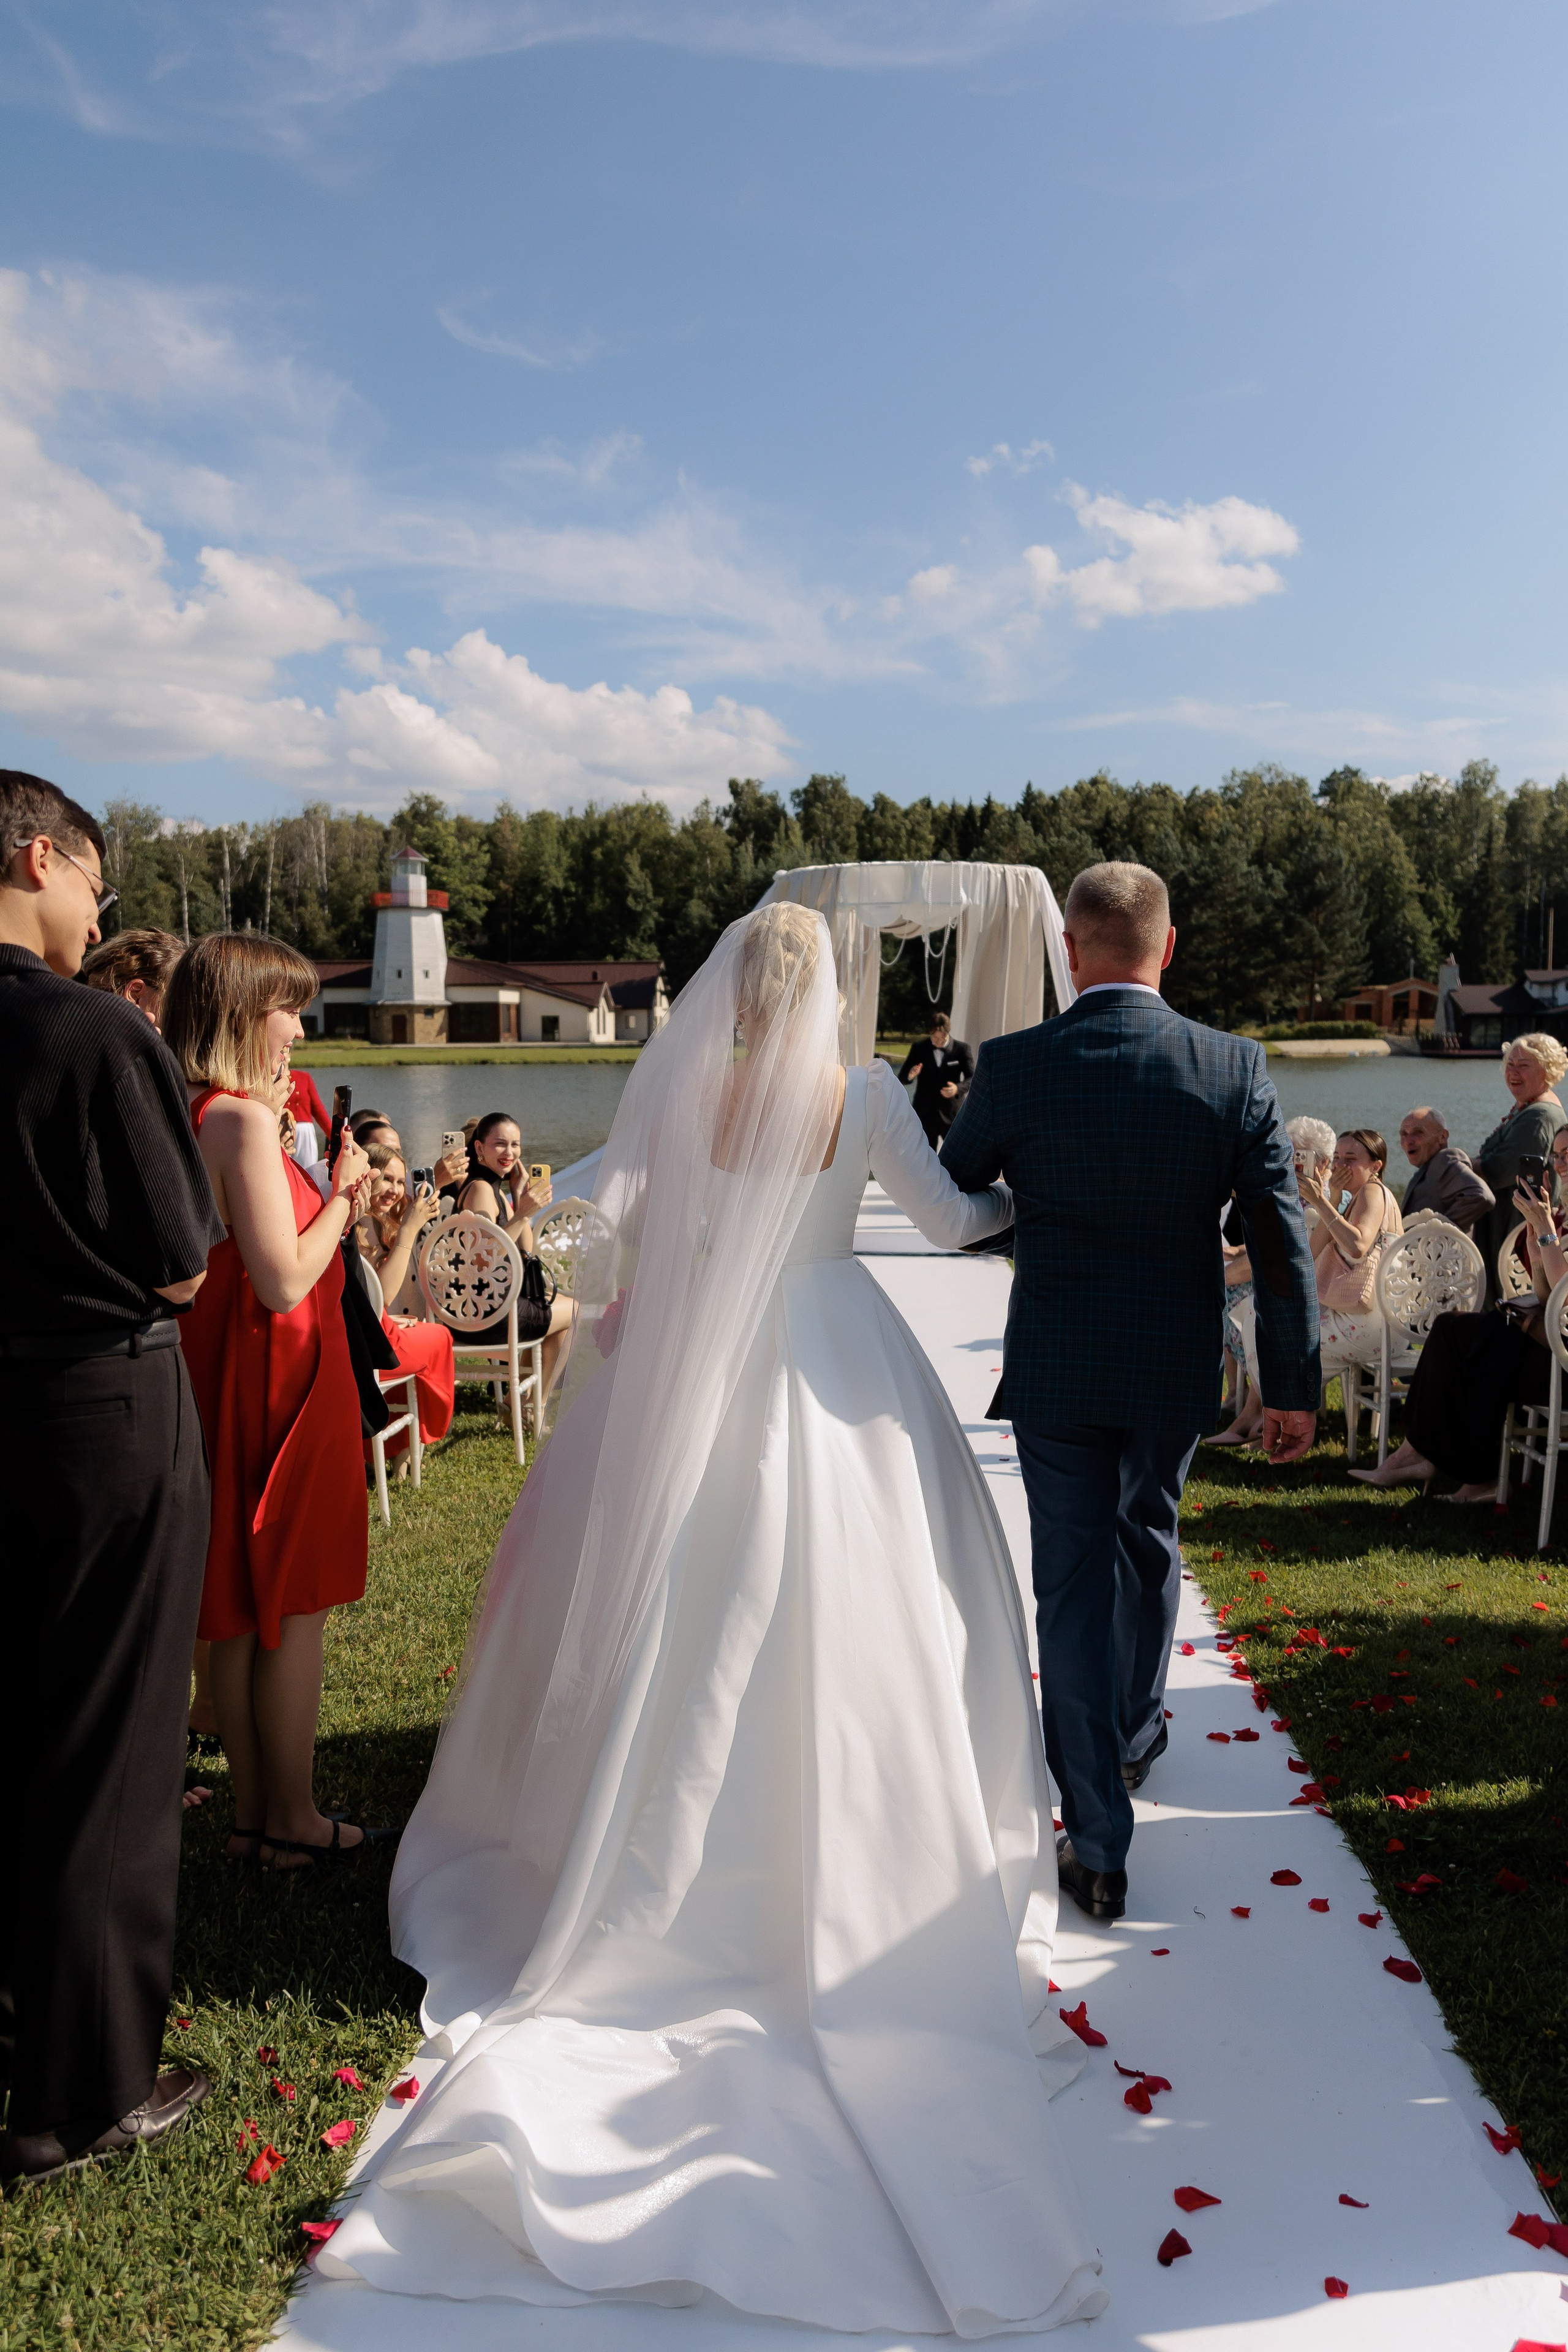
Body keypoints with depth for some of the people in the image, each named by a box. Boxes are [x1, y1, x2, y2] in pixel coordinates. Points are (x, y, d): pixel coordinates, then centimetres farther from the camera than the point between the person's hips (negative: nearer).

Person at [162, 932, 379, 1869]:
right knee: (295, 1613, 4)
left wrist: (306, 1182, 11)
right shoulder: (244, 1119, -19)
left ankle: (253, 1813, 27)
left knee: (243, 1615, 16)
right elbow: (285, 1281, -23)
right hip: (279, 1379, -9)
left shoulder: (194, 1117, 9)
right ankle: (294, 1822, 16)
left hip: (225, 1376, 9)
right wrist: (341, 1191, -9)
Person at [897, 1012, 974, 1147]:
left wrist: (958, 1088, -24)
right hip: (925, 1115, 1)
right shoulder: (919, 1048, 1)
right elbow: (902, 1078, 4)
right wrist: (910, 1076, -21)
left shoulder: (961, 1049, -2)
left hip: (951, 1115, -1)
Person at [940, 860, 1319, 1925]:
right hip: (1176, 1368, 2)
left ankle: (1099, 1845, 11)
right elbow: (1281, 1239, -8)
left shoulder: (1015, 1065, -12)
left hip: (1055, 1366, -2)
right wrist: (1294, 1385, -1)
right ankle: (1135, 1732, 49)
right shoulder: (1236, 1067, -9)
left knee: (1074, 1579, 7)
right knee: (1148, 1541, 26)